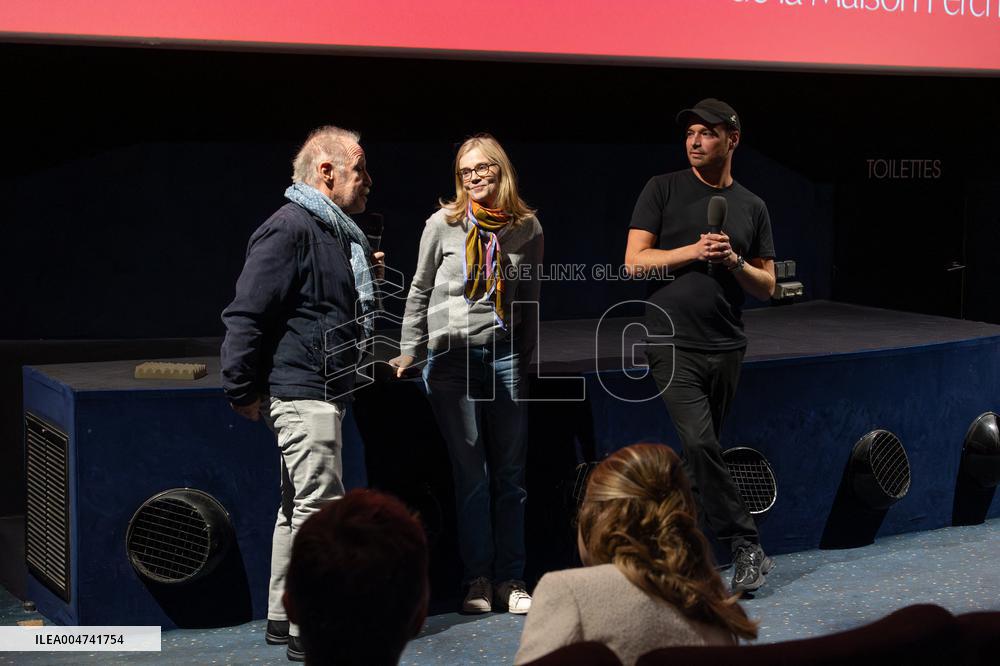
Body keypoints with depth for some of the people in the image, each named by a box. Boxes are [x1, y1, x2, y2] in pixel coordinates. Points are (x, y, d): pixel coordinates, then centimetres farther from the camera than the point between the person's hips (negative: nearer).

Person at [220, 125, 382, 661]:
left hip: (323, 392, 11)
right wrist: (243, 390, -18)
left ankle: (283, 617, 26)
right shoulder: (290, 229, -16)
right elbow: (246, 314, -20)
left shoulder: (335, 233, 17)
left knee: (299, 506, 16)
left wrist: (364, 274, 13)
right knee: (320, 507, -10)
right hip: (301, 392, -11)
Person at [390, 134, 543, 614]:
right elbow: (420, 291, 8)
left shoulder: (527, 228, 5)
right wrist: (409, 352, 7)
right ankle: (478, 579, 7)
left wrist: (525, 357, 14)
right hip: (450, 358, -2)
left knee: (510, 471, 2)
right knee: (471, 473, -2)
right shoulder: (443, 224, -1)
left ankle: (510, 579, 9)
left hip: (504, 355, 2)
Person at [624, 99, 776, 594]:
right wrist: (692, 251, -13)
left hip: (725, 347, 3)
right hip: (673, 342, -3)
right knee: (699, 443, -17)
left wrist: (733, 261, -8)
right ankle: (747, 548, -10)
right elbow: (635, 261, -2)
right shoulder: (664, 190, 4)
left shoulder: (752, 207, 12)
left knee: (700, 455, 6)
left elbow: (766, 287, 12)